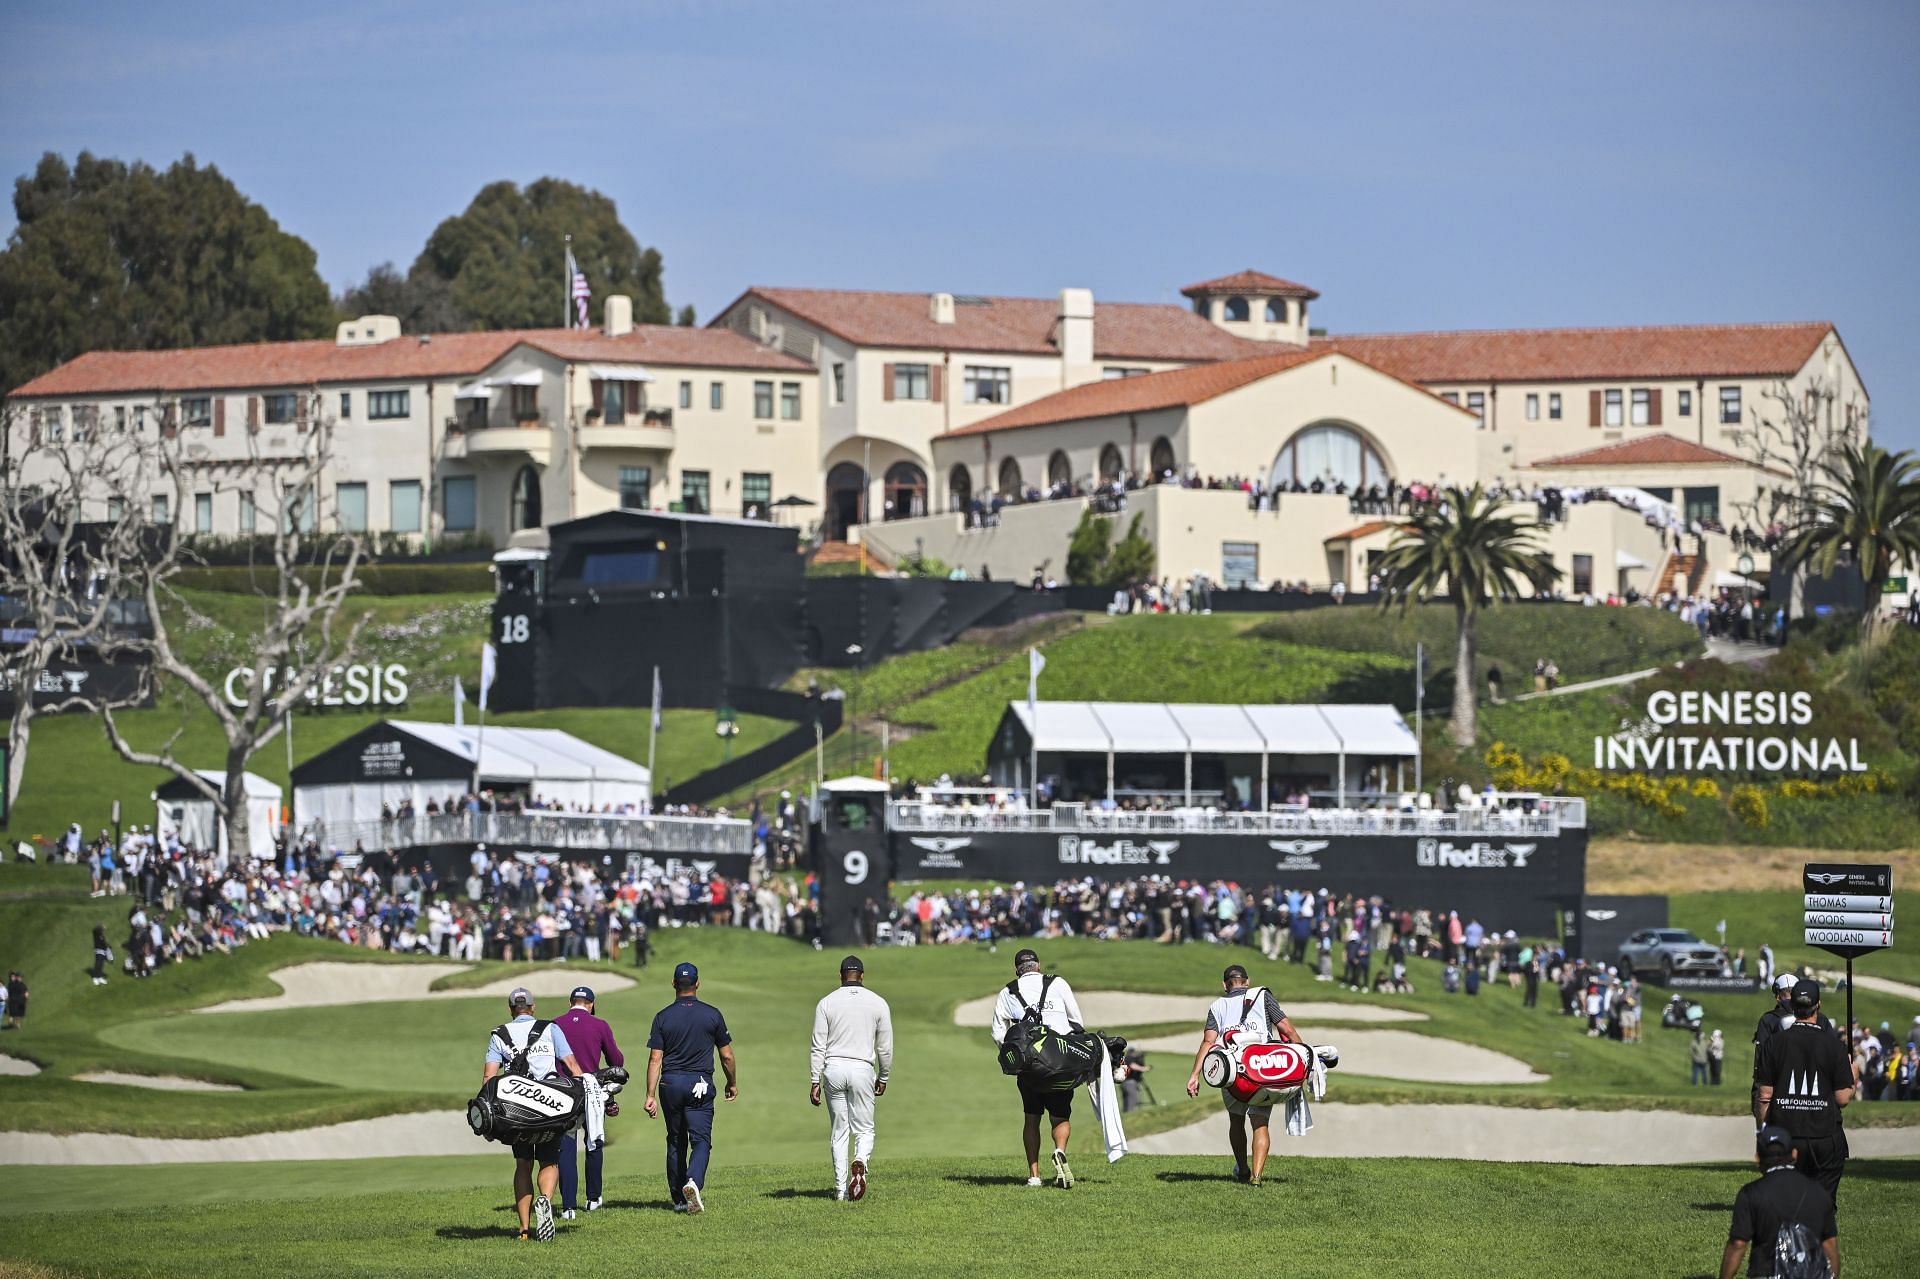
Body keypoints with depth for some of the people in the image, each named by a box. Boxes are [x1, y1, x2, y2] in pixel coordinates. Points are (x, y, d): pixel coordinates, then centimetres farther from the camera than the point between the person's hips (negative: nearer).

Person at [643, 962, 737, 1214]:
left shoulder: (663, 1017, 0)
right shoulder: (712, 1015, -1)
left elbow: (655, 1059, -4)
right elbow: (727, 1056, 4)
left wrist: (651, 1095, -3)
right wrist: (733, 1083, 20)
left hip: (670, 1083, 2)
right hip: (700, 1084, -2)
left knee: (675, 1142, 13)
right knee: (701, 1139, -3)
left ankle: (678, 1198, 16)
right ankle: (693, 1182, -30)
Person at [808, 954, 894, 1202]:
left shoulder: (827, 1003, 2)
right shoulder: (878, 1003, 3)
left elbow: (818, 1046, -1)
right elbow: (885, 1047, 6)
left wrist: (815, 1082, 1)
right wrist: (883, 1078, 18)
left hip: (833, 1070, 1)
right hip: (863, 1069, -1)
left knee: (838, 1132, 8)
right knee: (864, 1129, 7)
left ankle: (841, 1188, 4)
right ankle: (861, 1162, -25)